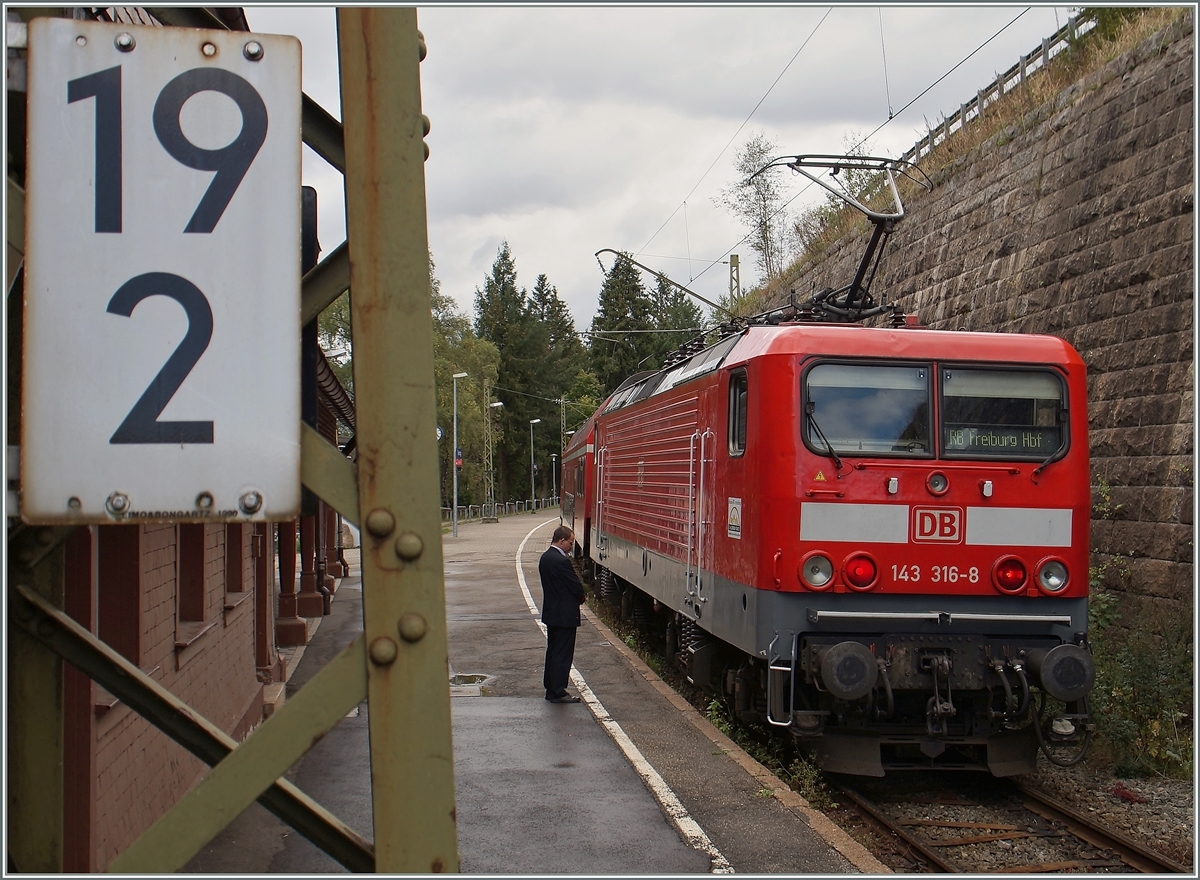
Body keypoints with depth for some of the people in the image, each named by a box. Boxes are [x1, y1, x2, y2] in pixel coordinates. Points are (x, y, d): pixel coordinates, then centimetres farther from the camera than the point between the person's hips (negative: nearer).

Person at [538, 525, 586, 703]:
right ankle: (558, 692, 1)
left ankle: (551, 689, 22)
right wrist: (580, 599, 4)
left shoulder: (545, 558, 8)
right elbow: (576, 586, -17)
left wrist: (577, 597, 8)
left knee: (553, 652, 16)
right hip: (565, 614, -10)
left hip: (551, 613, 10)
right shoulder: (561, 561, -22)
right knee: (563, 654, -3)